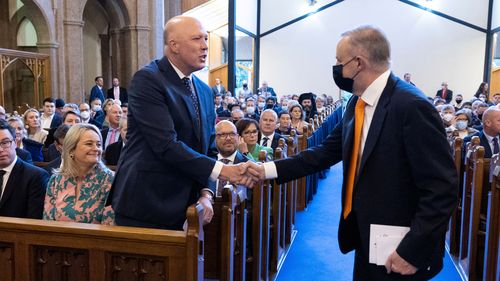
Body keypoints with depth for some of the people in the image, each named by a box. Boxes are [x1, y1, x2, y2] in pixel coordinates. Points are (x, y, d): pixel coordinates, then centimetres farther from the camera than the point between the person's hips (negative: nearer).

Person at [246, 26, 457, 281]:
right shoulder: (357, 103, 4)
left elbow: (442, 188, -22)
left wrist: (413, 251, -21)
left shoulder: (412, 106, -21)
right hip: (365, 239, 8)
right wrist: (269, 170, 2)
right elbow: (328, 151, 8)